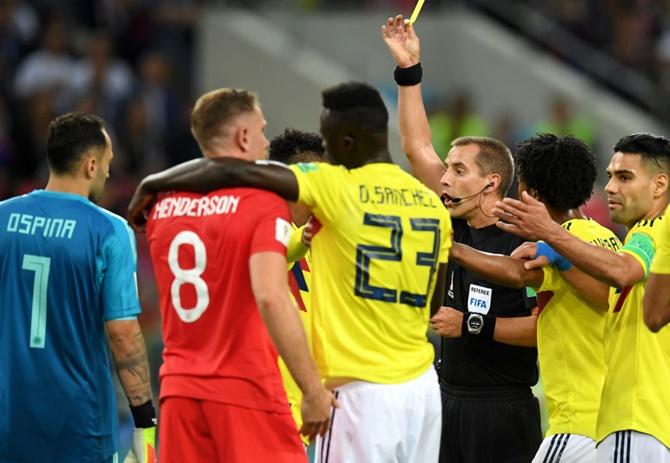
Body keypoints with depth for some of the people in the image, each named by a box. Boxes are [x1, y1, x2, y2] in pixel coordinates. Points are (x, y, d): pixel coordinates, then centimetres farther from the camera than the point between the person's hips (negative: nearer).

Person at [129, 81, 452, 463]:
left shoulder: (335, 188, -9)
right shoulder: (433, 205, 7)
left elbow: (228, 172, -13)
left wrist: (153, 185, 4)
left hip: (361, 390, -6)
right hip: (423, 387, 6)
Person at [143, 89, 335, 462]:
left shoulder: (164, 206, 10)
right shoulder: (263, 202, -10)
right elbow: (271, 298, -22)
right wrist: (313, 390, -18)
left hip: (179, 389, 6)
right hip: (246, 389, -6)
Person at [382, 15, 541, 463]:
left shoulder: (525, 244, -10)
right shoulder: (458, 227, 10)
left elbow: (544, 326, -16)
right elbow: (418, 148, 14)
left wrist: (473, 325, -16)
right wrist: (409, 70, 11)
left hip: (503, 407, -7)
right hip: (450, 398, 7)